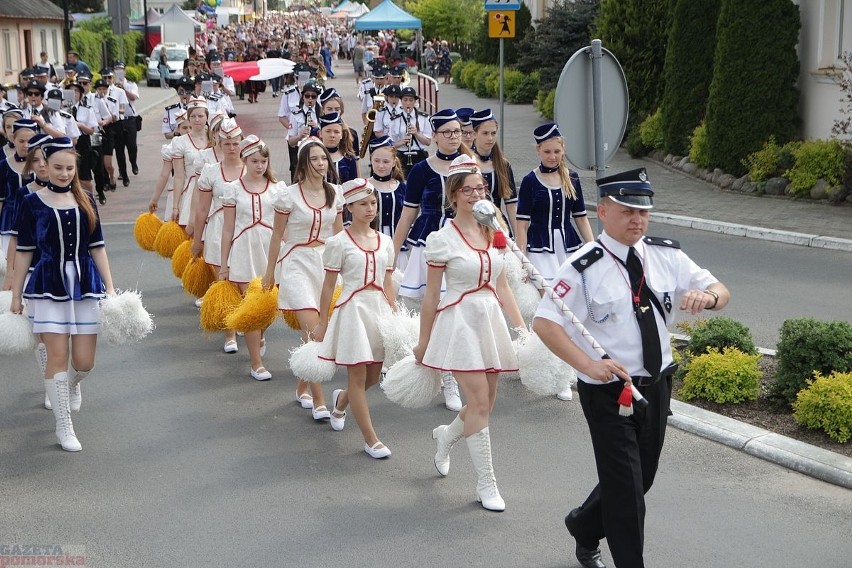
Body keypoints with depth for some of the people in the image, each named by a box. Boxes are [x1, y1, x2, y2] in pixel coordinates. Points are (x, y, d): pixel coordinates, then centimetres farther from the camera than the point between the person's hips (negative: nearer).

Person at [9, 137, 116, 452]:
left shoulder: (85, 201, 6)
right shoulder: (32, 203, -1)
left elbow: (97, 247, 8)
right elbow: (24, 251, 2)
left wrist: (110, 287, 4)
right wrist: (16, 294, 3)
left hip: (85, 284, 2)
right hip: (49, 286, -2)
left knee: (85, 362, 2)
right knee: (57, 356, -6)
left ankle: (73, 385, 40)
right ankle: (64, 428, 7)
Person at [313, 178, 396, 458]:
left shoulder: (385, 241, 7)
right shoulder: (339, 242, -6)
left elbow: (387, 283, 12)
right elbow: (329, 285, -3)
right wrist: (322, 323, -2)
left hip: (379, 308, 5)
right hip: (353, 308, -5)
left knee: (373, 376, 13)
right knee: (358, 375, -2)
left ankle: (341, 400, 45)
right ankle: (371, 440, 5)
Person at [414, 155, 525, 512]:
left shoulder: (494, 233, 8)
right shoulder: (442, 239, -8)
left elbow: (502, 287, 13)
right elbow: (431, 295, -4)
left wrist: (521, 327, 7)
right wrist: (423, 342, -1)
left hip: (491, 319, 6)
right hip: (460, 321, -6)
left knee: (484, 403, 12)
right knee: (480, 403, -9)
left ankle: (446, 435, 44)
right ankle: (486, 485, 2)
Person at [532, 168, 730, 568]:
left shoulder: (667, 256, 0)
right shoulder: (584, 268, -16)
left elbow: (721, 292, 4)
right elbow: (544, 322, -21)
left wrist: (707, 296, -21)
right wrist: (588, 364, -33)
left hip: (656, 386, 6)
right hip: (608, 390, -6)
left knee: (643, 478, 20)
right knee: (626, 488, -1)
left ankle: (584, 527, 46)